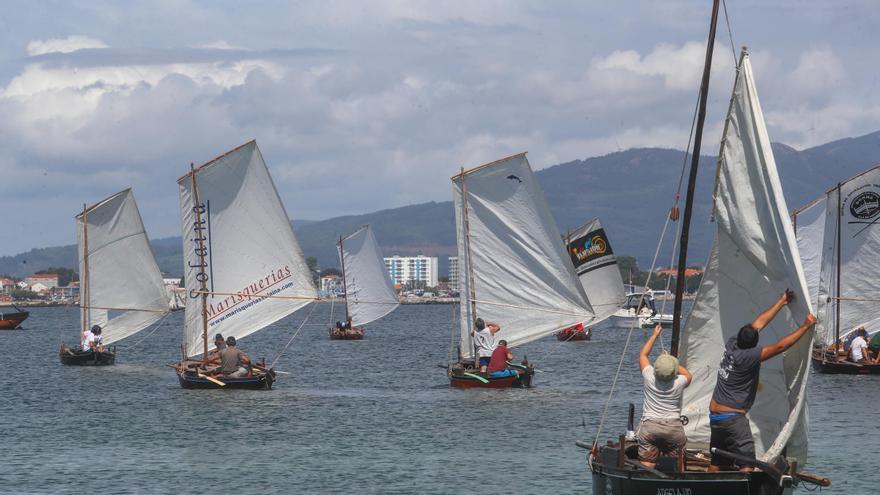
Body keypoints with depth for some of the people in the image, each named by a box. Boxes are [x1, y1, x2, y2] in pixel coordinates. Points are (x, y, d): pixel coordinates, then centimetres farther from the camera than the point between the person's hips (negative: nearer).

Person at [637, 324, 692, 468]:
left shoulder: (649, 377, -6)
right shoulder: (679, 383, -8)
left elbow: (642, 354, 13)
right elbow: (688, 375, 19)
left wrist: (655, 335, 22)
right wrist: (671, 362, 20)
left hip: (649, 426, 0)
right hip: (673, 428, 0)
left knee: (646, 466, -4)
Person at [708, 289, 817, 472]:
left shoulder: (732, 344, 1)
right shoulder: (747, 357, -20)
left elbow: (758, 323, 10)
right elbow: (779, 346, -21)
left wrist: (782, 302, 16)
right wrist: (806, 326, -14)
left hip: (714, 415, 9)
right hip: (733, 418, -9)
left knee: (716, 463, 13)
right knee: (747, 465, -10)